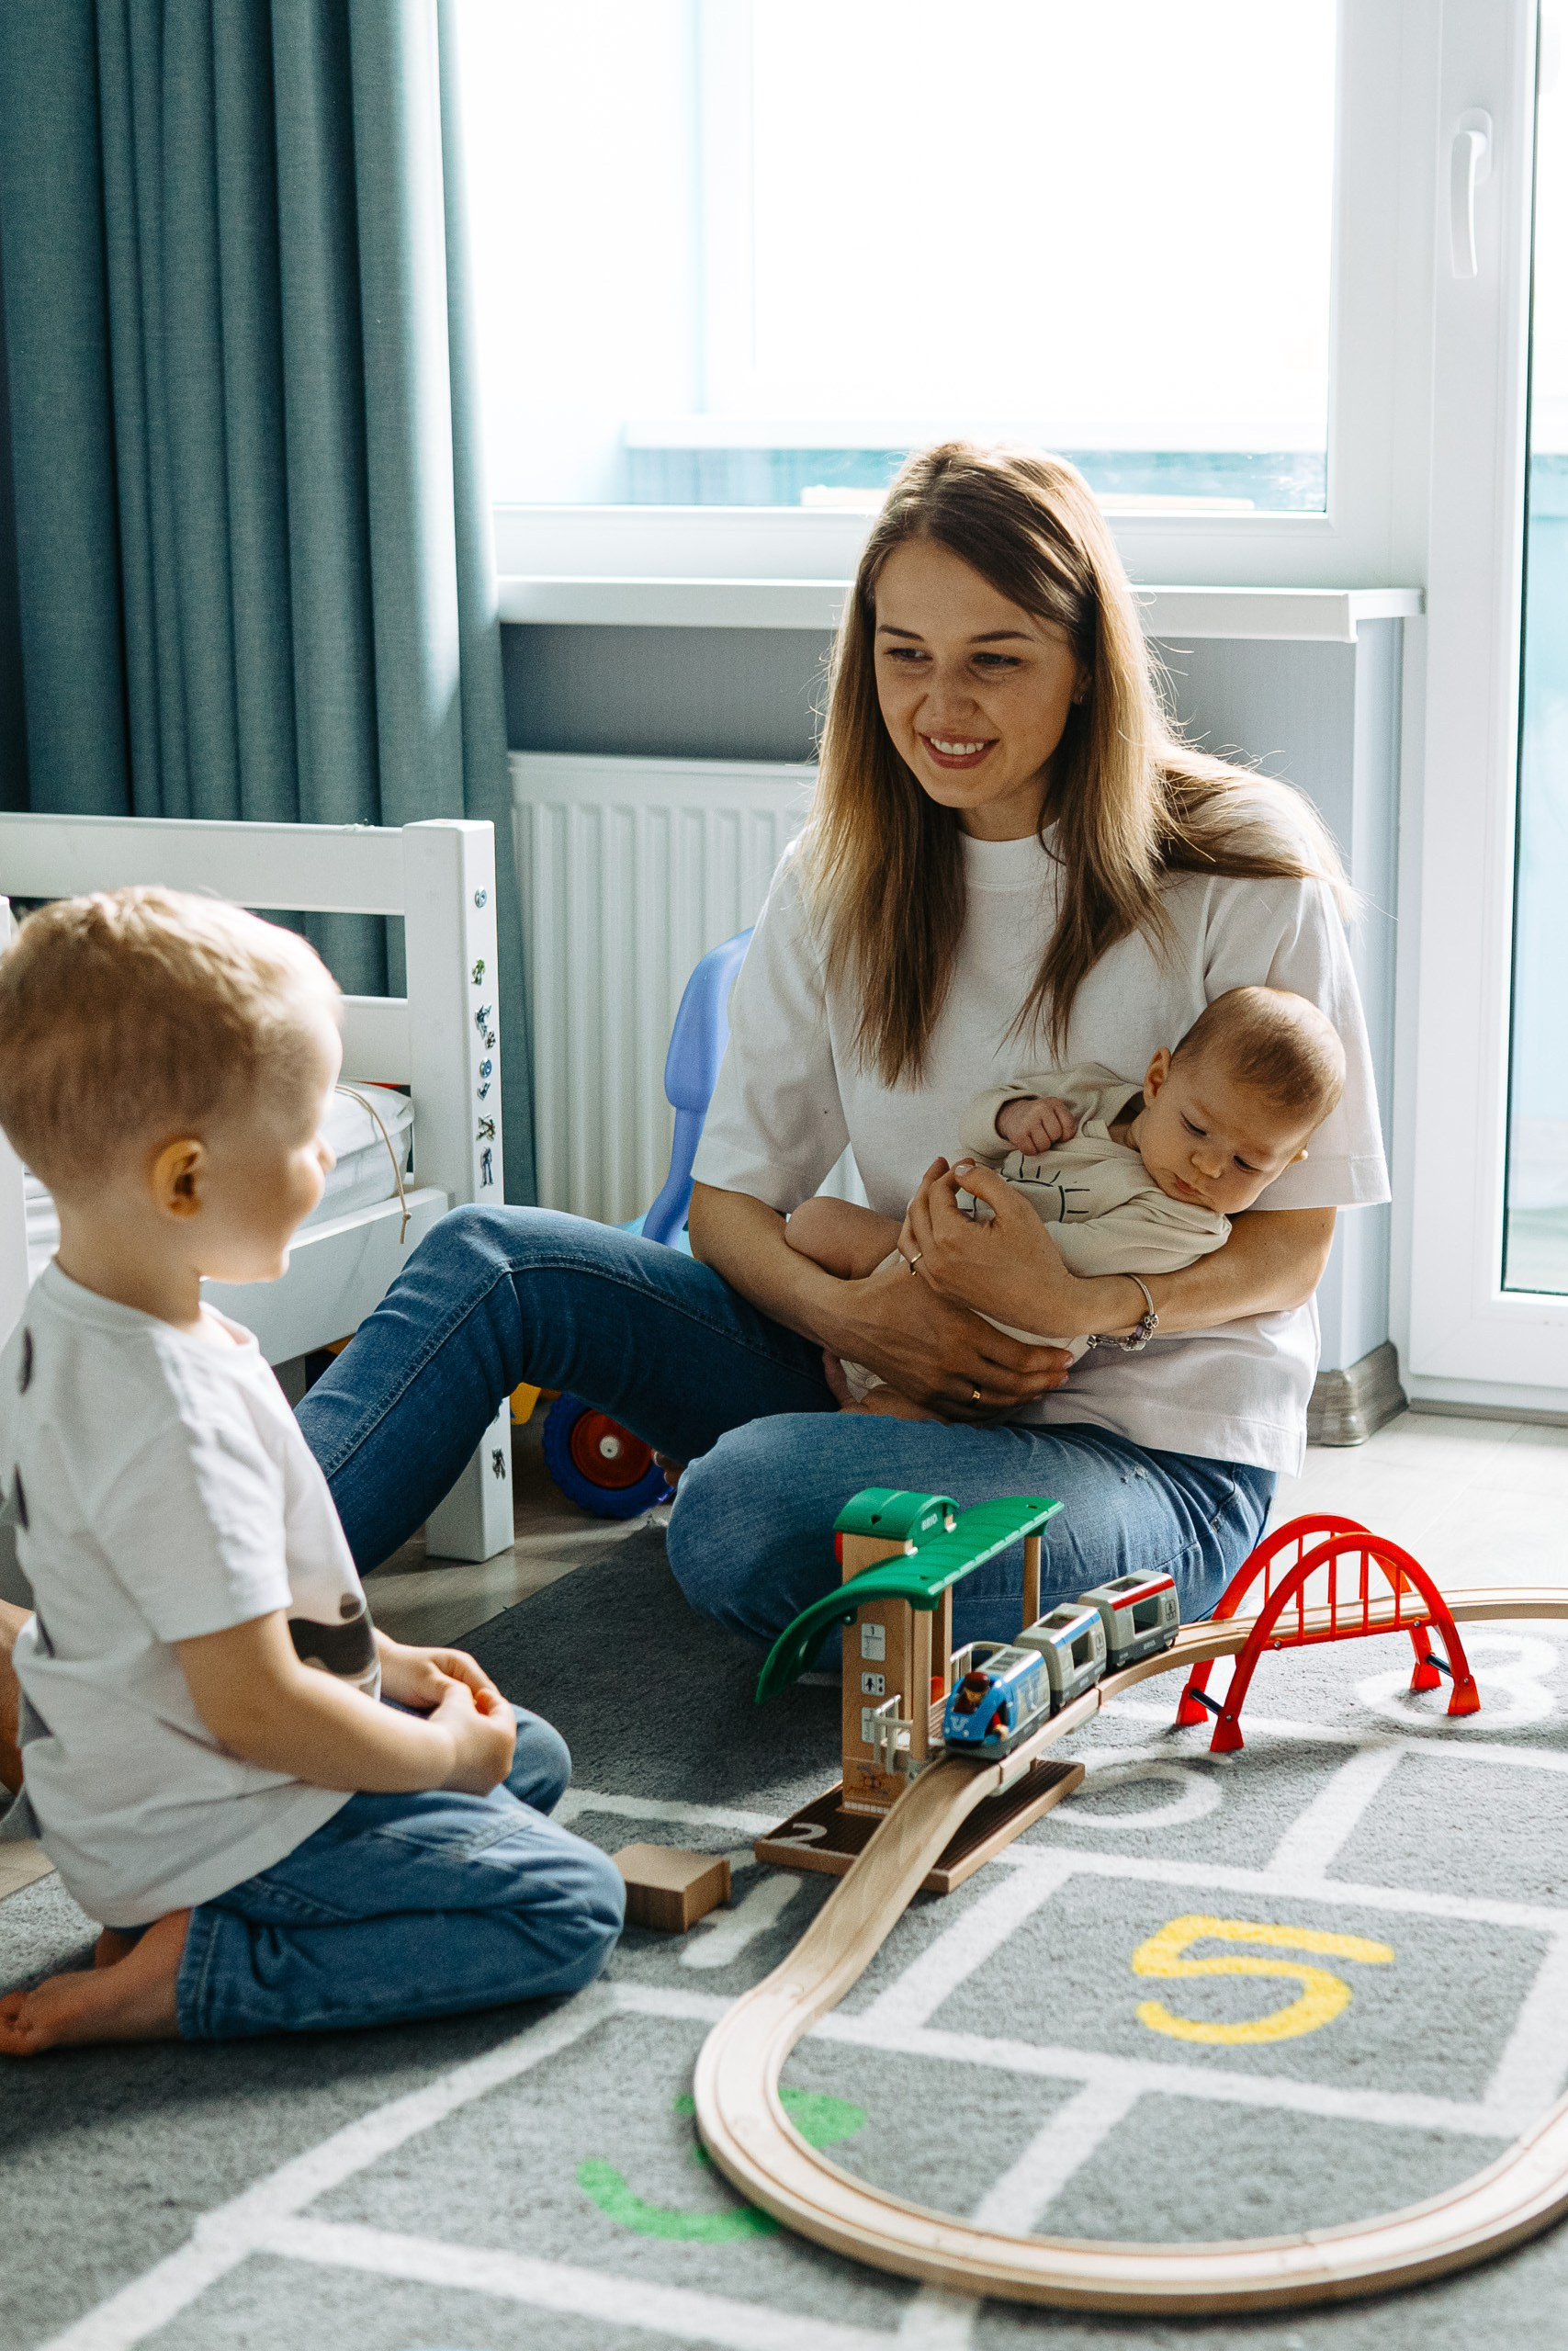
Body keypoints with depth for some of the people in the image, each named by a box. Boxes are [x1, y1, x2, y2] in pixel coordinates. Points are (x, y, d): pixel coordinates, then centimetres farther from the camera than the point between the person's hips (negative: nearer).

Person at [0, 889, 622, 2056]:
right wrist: (441, 1753, -12)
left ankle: (175, 1911, 9)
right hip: (212, 1819, -10)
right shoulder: (176, 1419, -32)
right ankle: (191, 1969, -11)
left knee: (533, 1754, 22)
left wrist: (379, 1657, 13)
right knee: (569, 1907, -11)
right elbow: (254, 1704, -29)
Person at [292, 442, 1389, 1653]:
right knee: (493, 1258, -13)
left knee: (742, 1507, -33)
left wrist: (1084, 1306, -25)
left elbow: (1291, 1244, -7)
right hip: (904, 1381, 5)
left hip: (1156, 1459, -5)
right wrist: (844, 1307, -17)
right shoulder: (840, 880, 4)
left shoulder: (1248, 884, -9)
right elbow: (729, 1201, 5)